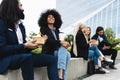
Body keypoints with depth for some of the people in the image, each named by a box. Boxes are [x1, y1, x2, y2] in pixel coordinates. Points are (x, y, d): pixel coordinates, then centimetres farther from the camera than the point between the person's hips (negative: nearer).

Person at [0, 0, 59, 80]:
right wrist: (24, 46, -21)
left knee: (52, 59, -5)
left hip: (23, 56, 8)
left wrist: (36, 43, -1)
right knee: (27, 57, -39)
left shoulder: (20, 25, 14)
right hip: (7, 58, -7)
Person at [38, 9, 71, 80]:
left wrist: (63, 43, -13)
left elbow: (57, 42, 12)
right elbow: (48, 40, -16)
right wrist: (61, 42, -30)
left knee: (68, 54, -27)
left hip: (56, 50, 5)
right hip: (48, 52, -5)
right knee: (63, 48, -31)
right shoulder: (43, 28, 1)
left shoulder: (56, 30, 19)